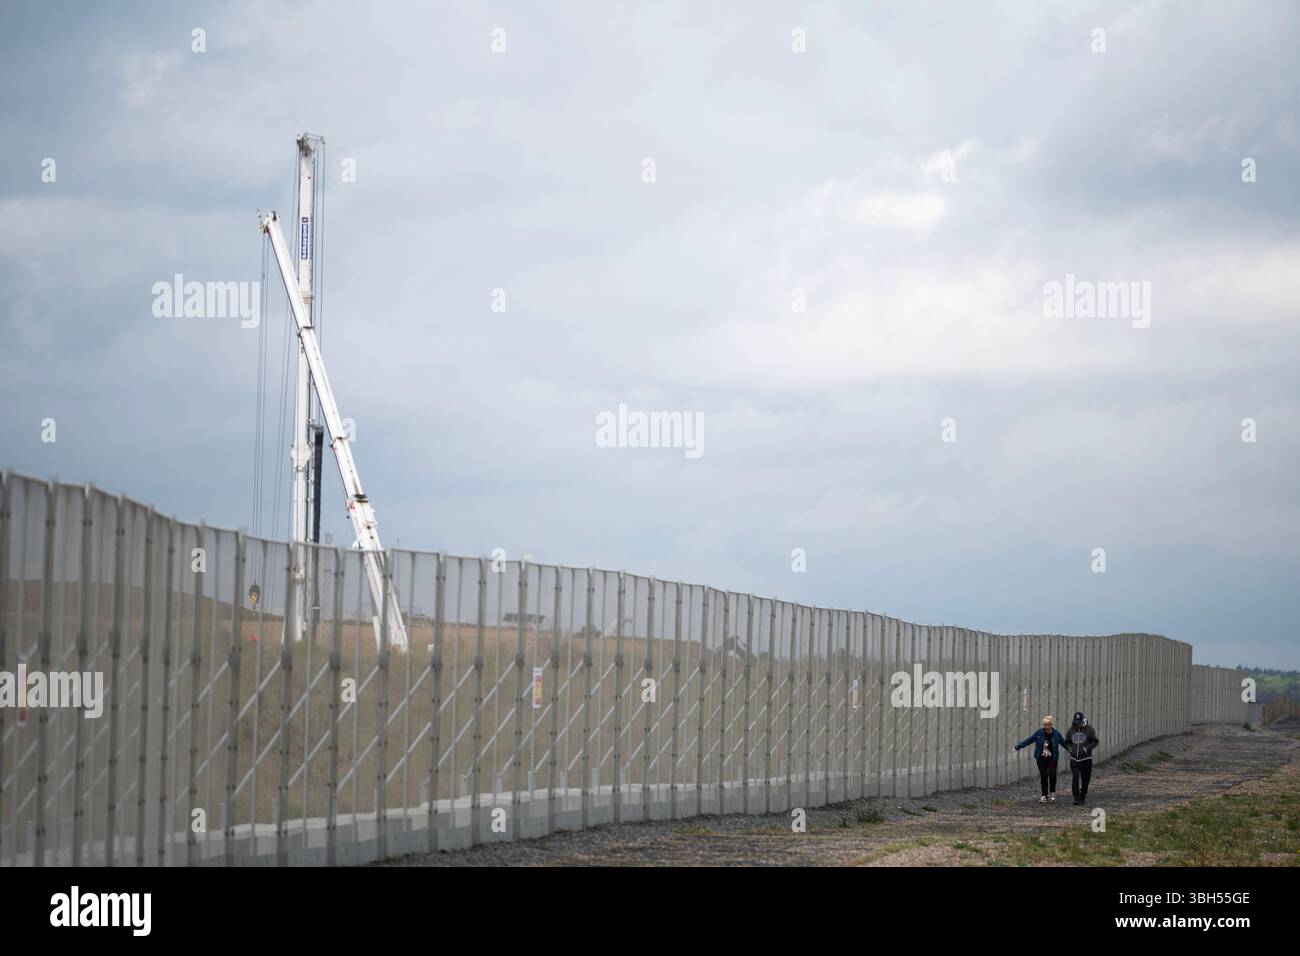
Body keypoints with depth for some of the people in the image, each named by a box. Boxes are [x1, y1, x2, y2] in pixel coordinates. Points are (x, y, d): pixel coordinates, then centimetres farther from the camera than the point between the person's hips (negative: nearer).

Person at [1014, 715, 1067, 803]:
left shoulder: (1056, 733, -3)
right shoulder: (1039, 733, -3)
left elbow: (1064, 743, 7)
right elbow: (1029, 740, 3)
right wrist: (1018, 746, 1)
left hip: (1052, 758, -1)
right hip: (1041, 759, 1)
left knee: (1052, 774, -16)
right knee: (1043, 776, 3)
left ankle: (1052, 792, 6)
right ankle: (1044, 795, 12)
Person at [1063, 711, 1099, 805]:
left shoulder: (1089, 729, -3)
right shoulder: (1071, 730, 6)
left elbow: (1095, 741, -3)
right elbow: (1067, 742, 16)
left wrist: (1087, 749, -16)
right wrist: (1070, 749, -4)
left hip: (1086, 759, -1)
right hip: (1074, 759, 1)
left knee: (1085, 779, 8)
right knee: (1075, 778, -12)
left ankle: (1083, 796, 27)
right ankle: (1076, 799, -13)